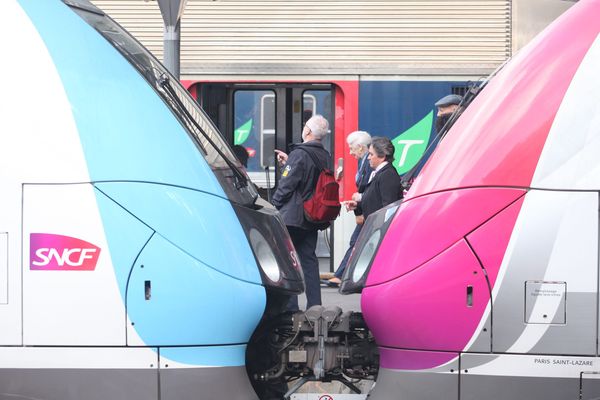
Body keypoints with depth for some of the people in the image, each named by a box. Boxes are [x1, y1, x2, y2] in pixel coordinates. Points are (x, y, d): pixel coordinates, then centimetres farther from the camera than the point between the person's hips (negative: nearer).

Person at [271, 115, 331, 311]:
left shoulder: (299, 154, -15)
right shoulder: (325, 157, 8)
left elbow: (287, 184, -16)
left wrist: (273, 206, -3)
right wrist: (289, 161, 25)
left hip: (292, 216, -7)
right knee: (309, 258, 12)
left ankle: (289, 306, -3)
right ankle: (314, 305, 12)